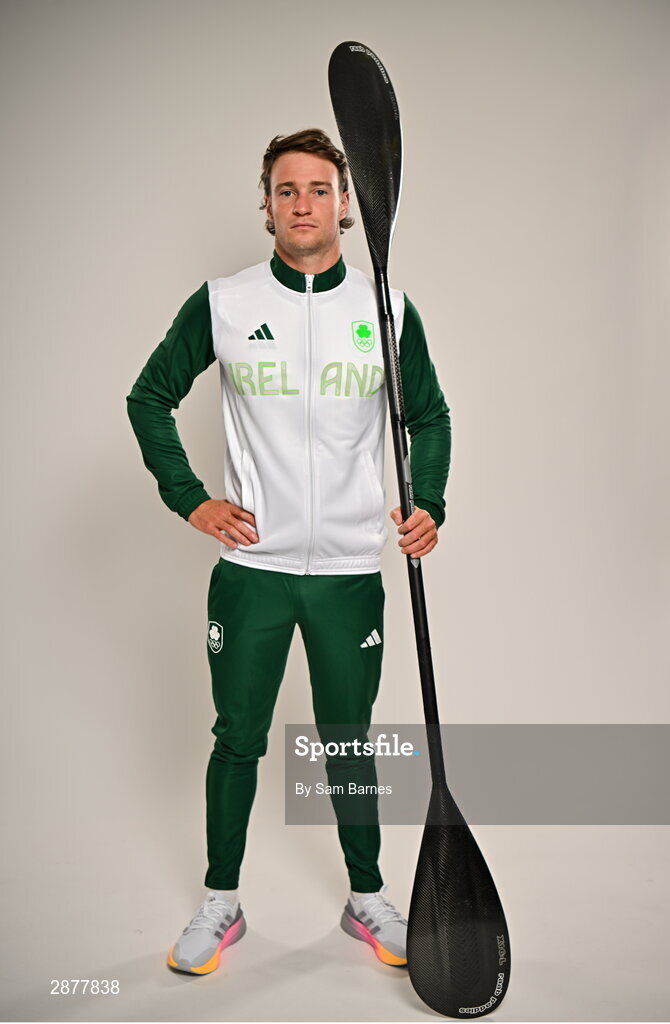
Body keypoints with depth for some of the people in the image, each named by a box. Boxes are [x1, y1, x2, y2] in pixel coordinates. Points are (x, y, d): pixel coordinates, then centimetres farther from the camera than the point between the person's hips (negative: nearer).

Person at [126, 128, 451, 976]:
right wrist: (188, 498, -1)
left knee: (349, 743, 13)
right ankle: (221, 904, 31)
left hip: (351, 567, 1)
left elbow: (429, 417, 12)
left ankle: (367, 898, 33)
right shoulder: (222, 304, -1)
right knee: (237, 740, 11)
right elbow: (149, 397, 8)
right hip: (251, 565, 0)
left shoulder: (389, 311, 2)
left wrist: (427, 506, -4)